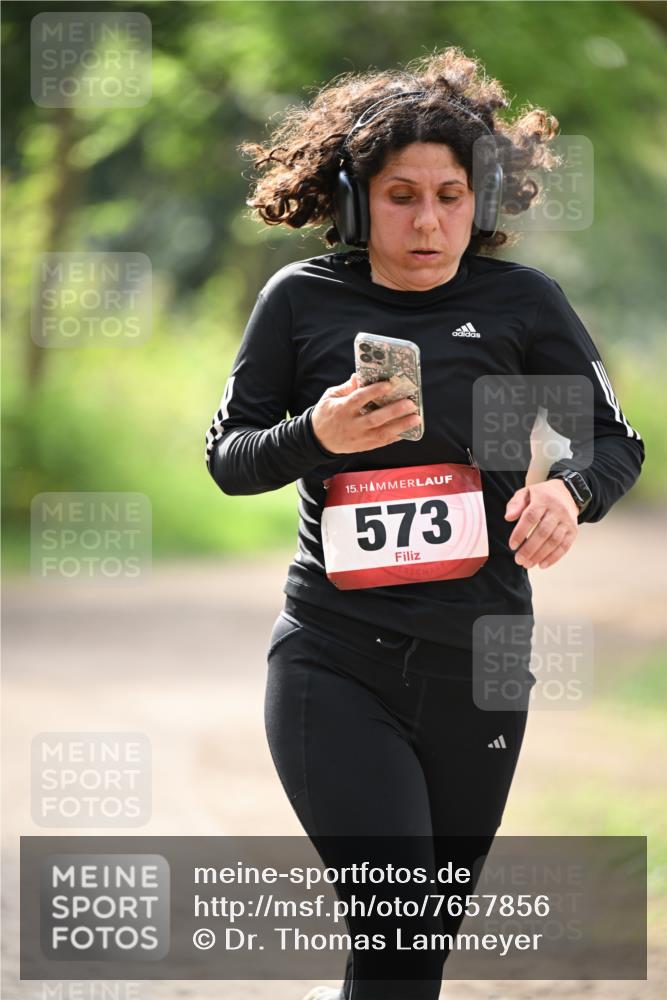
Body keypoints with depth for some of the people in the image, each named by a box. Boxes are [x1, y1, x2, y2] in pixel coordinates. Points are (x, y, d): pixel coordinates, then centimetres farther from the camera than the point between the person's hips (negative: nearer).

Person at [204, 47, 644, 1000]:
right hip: (333, 662, -2)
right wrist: (314, 436, -14)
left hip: (477, 668, 2)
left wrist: (570, 490, -16)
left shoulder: (523, 303, 0)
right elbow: (227, 456, 7)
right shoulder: (303, 299, 0)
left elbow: (615, 439, 7)